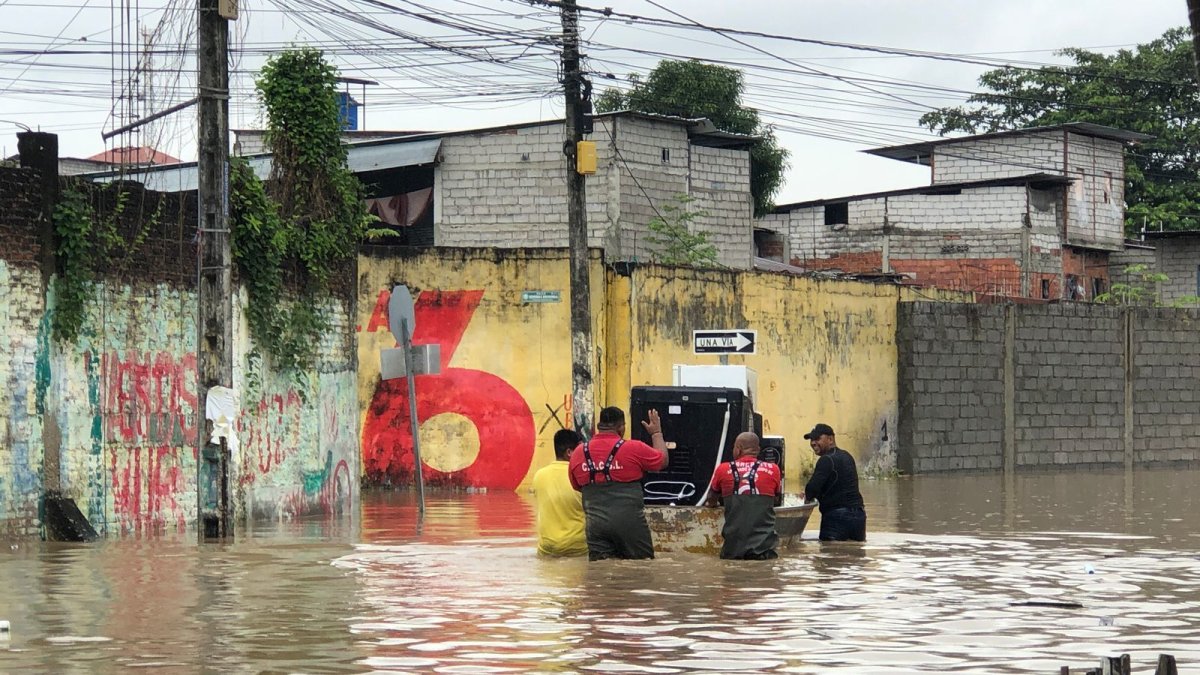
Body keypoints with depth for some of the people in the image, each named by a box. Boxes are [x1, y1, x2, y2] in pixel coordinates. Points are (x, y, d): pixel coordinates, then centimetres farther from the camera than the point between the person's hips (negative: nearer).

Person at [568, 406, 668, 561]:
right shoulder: (634, 449, -6)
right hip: (630, 523, -3)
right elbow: (663, 460, 12)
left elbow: (576, 487, 19)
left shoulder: (578, 453, 5)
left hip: (595, 524, 3)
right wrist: (657, 433, 27)